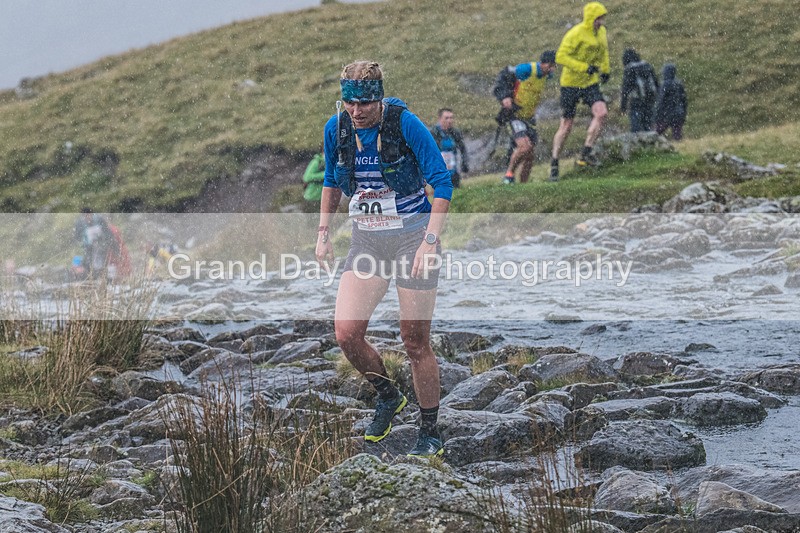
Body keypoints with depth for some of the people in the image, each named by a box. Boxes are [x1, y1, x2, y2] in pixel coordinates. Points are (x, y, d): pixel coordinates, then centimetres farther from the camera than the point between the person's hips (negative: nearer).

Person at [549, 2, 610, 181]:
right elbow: (560, 57, -23)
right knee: (566, 125, 0)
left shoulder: (601, 32, 3)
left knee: (601, 113, -20)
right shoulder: (576, 34, -19)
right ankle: (554, 164, 14)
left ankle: (585, 152, -12)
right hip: (571, 83, -5)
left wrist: (605, 70, 17)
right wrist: (584, 67, -27)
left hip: (591, 82, 5)